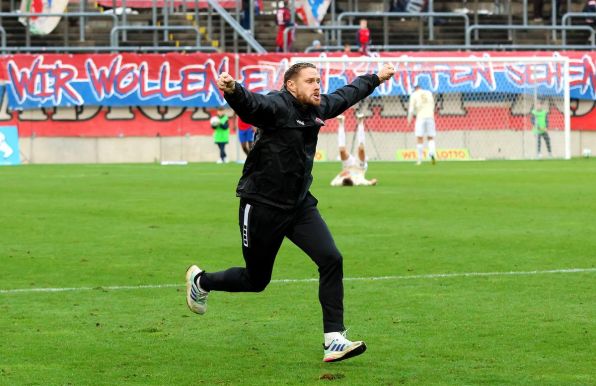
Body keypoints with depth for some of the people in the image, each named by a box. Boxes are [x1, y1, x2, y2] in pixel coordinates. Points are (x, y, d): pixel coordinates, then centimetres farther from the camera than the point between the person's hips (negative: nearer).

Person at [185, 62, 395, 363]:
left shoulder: (319, 108, 5)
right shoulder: (276, 106, -20)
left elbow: (346, 95, 26)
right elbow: (249, 103, -42)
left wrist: (375, 78, 40)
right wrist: (232, 90, -64)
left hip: (300, 205, 7)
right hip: (262, 207, -7)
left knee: (331, 259, -13)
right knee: (256, 280, 8)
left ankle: (334, 341, -10)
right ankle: (200, 281, 39)